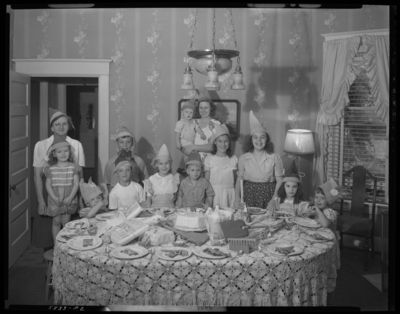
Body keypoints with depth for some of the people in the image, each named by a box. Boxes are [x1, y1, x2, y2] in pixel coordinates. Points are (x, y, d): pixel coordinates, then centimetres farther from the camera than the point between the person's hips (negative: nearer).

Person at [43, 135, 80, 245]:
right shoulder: (50, 169, -2)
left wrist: (70, 197, -15)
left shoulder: (73, 167, -4)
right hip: (55, 200, 1)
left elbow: (76, 183, -5)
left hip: (69, 200, -1)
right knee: (56, 222, 9)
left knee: (66, 222, 5)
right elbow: (48, 185, -1)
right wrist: (54, 198, -13)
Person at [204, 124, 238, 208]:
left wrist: (237, 197, 4)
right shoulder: (209, 159, -1)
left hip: (229, 193, 1)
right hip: (213, 192, -1)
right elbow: (206, 180, 3)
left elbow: (235, 180, 8)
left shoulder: (233, 159, 4)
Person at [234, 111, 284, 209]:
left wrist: (274, 200, -12)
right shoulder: (243, 158, 2)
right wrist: (237, 198, -7)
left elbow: (279, 181, -2)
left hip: (268, 195, -1)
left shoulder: (275, 158, -2)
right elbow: (239, 179, 5)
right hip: (249, 195, 1)